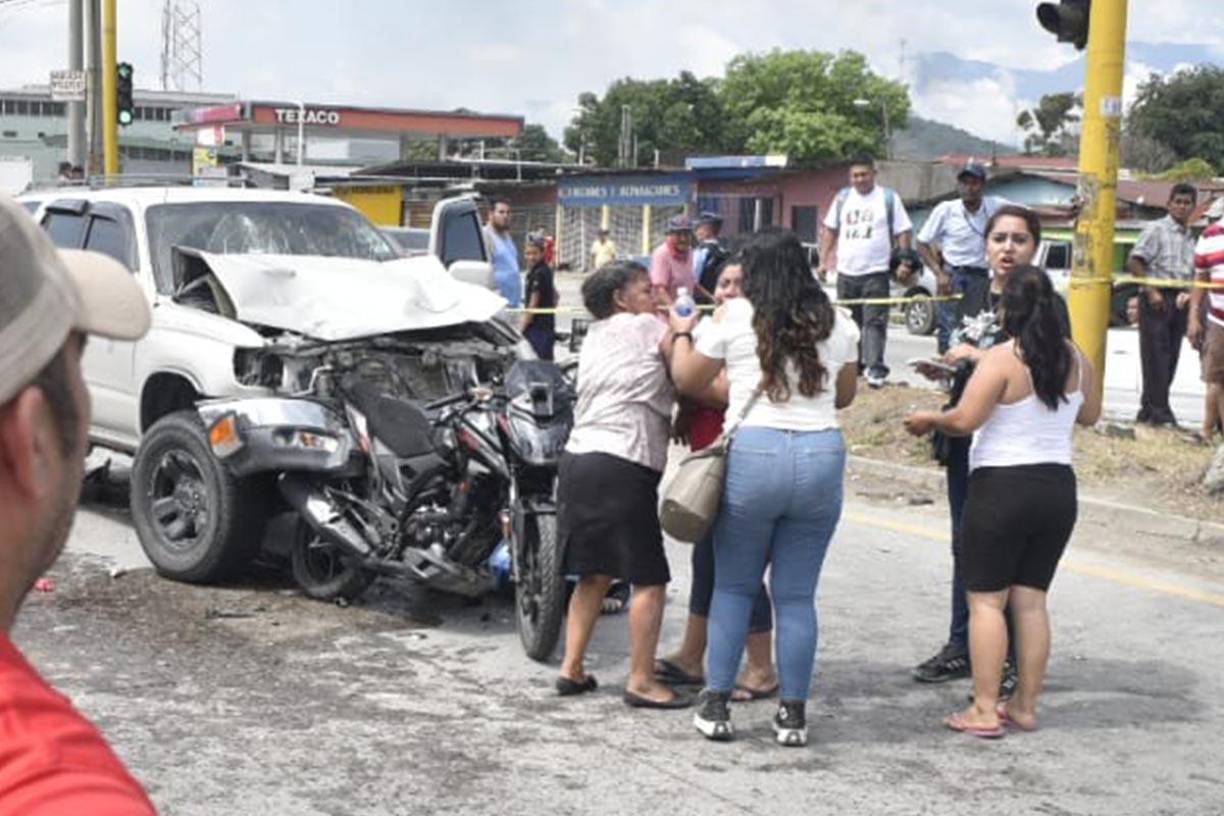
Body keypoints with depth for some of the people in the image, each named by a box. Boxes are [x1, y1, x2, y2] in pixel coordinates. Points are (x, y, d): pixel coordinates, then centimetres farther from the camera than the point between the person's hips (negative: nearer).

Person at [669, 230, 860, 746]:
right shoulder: (838, 323, 9)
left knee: (733, 587, 11)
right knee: (797, 594, 9)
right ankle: (792, 712, 12)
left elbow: (688, 380, 11)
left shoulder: (734, 317, 1)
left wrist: (681, 334, 28)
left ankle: (717, 704, 13)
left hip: (753, 453, -2)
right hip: (822, 456, 2)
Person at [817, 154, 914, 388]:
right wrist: (823, 261, 7)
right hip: (846, 272, 4)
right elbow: (830, 230, 15)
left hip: (875, 272, -4)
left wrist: (905, 262, -11)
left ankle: (875, 368, -15)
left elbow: (903, 232, 0)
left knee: (874, 321, -11)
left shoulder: (889, 198, 2)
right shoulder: (842, 198, 12)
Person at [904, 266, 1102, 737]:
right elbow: (1090, 415, 17)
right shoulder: (1074, 358, 4)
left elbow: (964, 420, -21)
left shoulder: (1002, 360, -15)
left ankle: (984, 710, 1)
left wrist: (928, 419, -3)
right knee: (1031, 598, 13)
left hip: (1001, 487, -6)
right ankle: (1025, 706, 17)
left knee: (986, 599, 1)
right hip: (1058, 484, 6)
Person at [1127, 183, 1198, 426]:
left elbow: (1192, 274, 21)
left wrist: (1189, 295, 2)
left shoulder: (1191, 238, 17)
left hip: (1179, 302, 7)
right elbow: (1134, 263, -9)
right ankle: (1159, 410, -4)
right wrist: (1151, 291, -16)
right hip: (1156, 299, -7)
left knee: (1170, 358, 7)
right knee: (1156, 356, -7)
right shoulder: (1156, 229, -3)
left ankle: (1149, 409, 14)